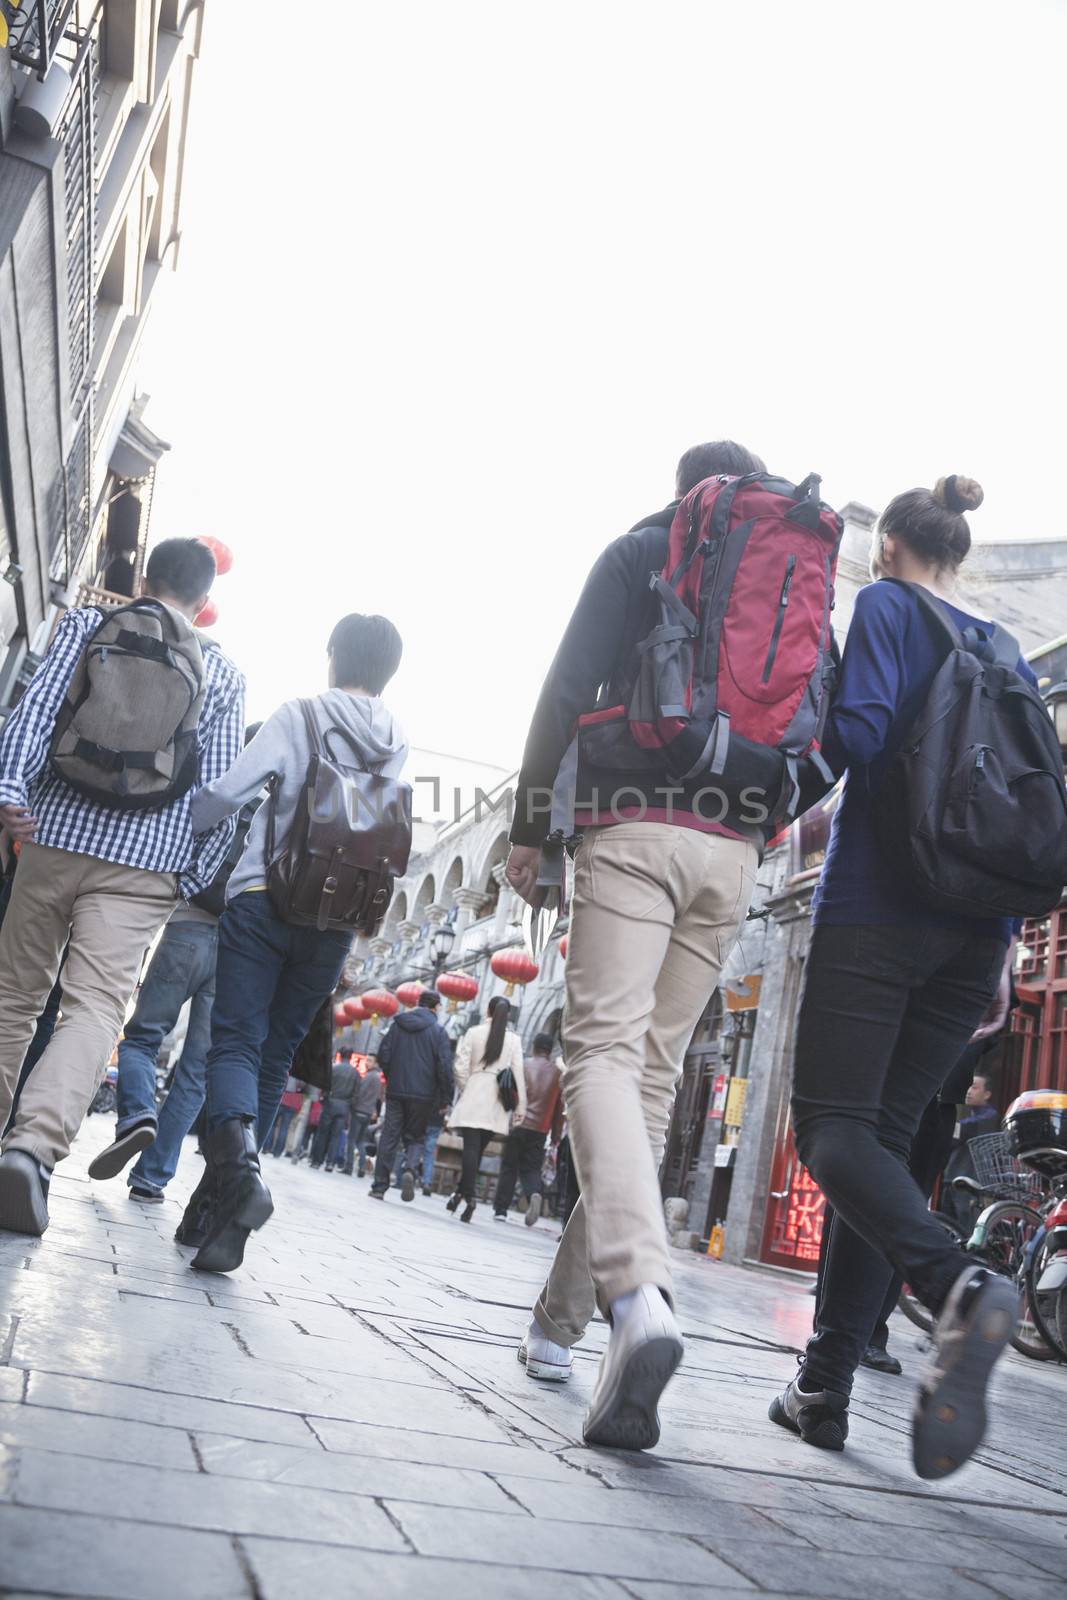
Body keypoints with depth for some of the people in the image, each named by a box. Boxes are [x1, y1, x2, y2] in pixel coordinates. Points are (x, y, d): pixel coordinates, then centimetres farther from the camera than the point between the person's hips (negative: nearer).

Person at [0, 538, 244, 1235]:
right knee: (96, 1007, -9)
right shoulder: (223, 673, 10)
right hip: (144, 860, -1)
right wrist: (196, 878, 8)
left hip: (57, 834, 2)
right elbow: (219, 786, 4)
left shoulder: (88, 623, 12)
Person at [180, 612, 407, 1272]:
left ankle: (239, 1161, -32)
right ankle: (217, 1207, 11)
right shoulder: (398, 745, 9)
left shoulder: (299, 715, -3)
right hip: (337, 919, 4)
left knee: (236, 1042, -5)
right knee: (276, 1054, 11)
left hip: (264, 898, -3)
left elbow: (230, 791, -10)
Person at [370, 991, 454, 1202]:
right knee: (415, 1137, 10)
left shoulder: (398, 1025, 7)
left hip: (396, 1092, 2)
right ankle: (410, 1169, -17)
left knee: (388, 1137, 6)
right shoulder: (438, 1031, -3)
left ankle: (379, 1186, 5)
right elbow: (445, 1066, -9)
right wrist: (445, 1098, -3)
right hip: (423, 1095, -2)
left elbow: (383, 1056, 6)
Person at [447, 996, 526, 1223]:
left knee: (471, 1147, -5)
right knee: (478, 1149, 11)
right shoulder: (514, 1039, 3)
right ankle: (462, 1192, 16)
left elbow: (461, 1066, -3)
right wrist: (521, 1106, 4)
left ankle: (468, 1196, -19)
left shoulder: (473, 1033, 0)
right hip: (497, 1102, 2)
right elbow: (518, 1073, 1)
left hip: (474, 1097, -2)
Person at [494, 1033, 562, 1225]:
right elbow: (559, 1106, 7)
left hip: (519, 1124, -1)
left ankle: (500, 1209, 7)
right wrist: (556, 1135, 12)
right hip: (540, 1129, 1)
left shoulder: (524, 1065, 1)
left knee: (509, 1167, 8)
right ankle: (534, 1194, -22)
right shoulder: (558, 1072, 6)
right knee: (531, 1168, 7)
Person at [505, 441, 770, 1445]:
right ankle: (558, 1321, 13)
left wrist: (529, 824, 1)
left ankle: (637, 1294, -35)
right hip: (735, 850, 4)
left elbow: (569, 690, -2)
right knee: (654, 1073, 6)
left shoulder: (641, 550, 8)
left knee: (603, 1049, -12)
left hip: (636, 826, -4)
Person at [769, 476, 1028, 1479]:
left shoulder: (884, 607, 2)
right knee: (886, 1134, 7)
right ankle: (825, 1389, 7)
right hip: (973, 929, 6)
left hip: (876, 906, -6)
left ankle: (957, 1286, -36)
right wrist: (1002, 941, 17)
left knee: (832, 1128, -8)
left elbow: (858, 734, -14)